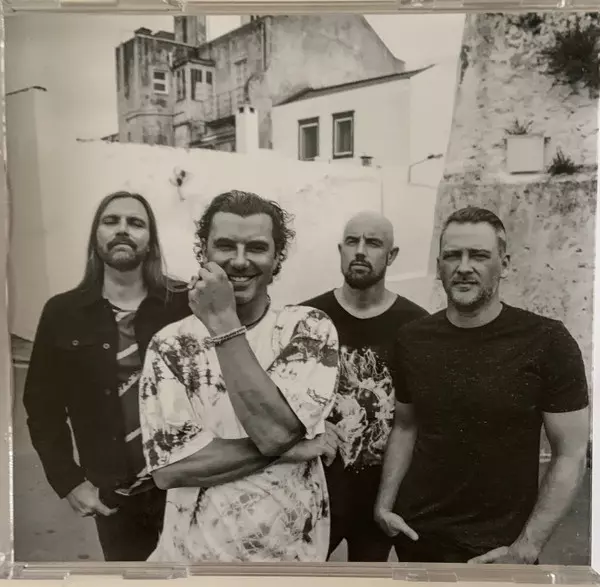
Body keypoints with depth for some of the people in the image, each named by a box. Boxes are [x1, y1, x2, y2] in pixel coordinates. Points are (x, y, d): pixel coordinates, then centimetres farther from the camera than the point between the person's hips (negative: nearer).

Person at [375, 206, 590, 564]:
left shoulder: (547, 342, -14)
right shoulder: (412, 340, -4)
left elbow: (571, 456, -10)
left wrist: (527, 548, -14)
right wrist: (385, 503, -3)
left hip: (497, 546, -3)